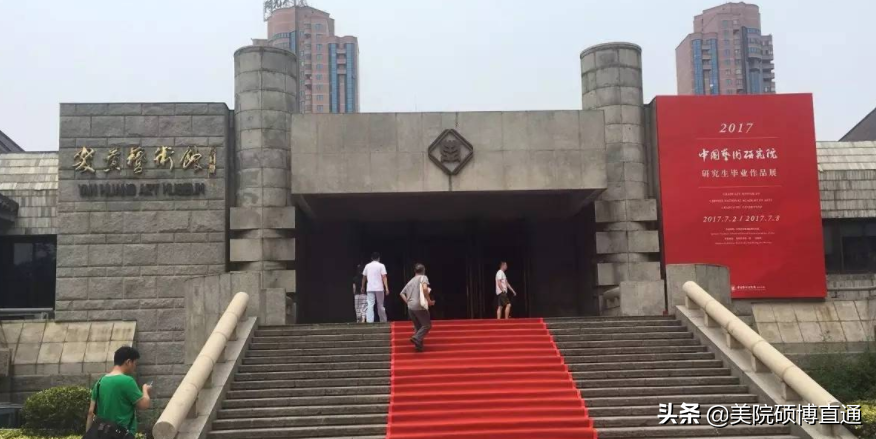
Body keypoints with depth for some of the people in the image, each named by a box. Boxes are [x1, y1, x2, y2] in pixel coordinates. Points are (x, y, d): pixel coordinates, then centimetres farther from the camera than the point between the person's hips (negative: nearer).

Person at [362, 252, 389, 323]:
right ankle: (383, 321, 18)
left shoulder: (367, 266, 9)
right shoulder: (381, 266, -1)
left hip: (370, 288, 2)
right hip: (379, 288, -2)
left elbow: (364, 277, 18)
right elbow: (384, 277, -9)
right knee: (380, 305, 9)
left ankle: (369, 321, -14)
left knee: (370, 305, -3)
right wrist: (387, 288, -10)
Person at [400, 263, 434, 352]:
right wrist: (429, 301, -13)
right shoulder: (423, 278, -1)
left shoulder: (410, 281, 19)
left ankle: (418, 345, 10)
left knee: (417, 327, 15)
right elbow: (424, 288, -21)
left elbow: (402, 293, 21)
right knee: (427, 325, 1)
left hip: (410, 307, 7)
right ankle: (416, 338, -19)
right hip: (420, 306, -7)